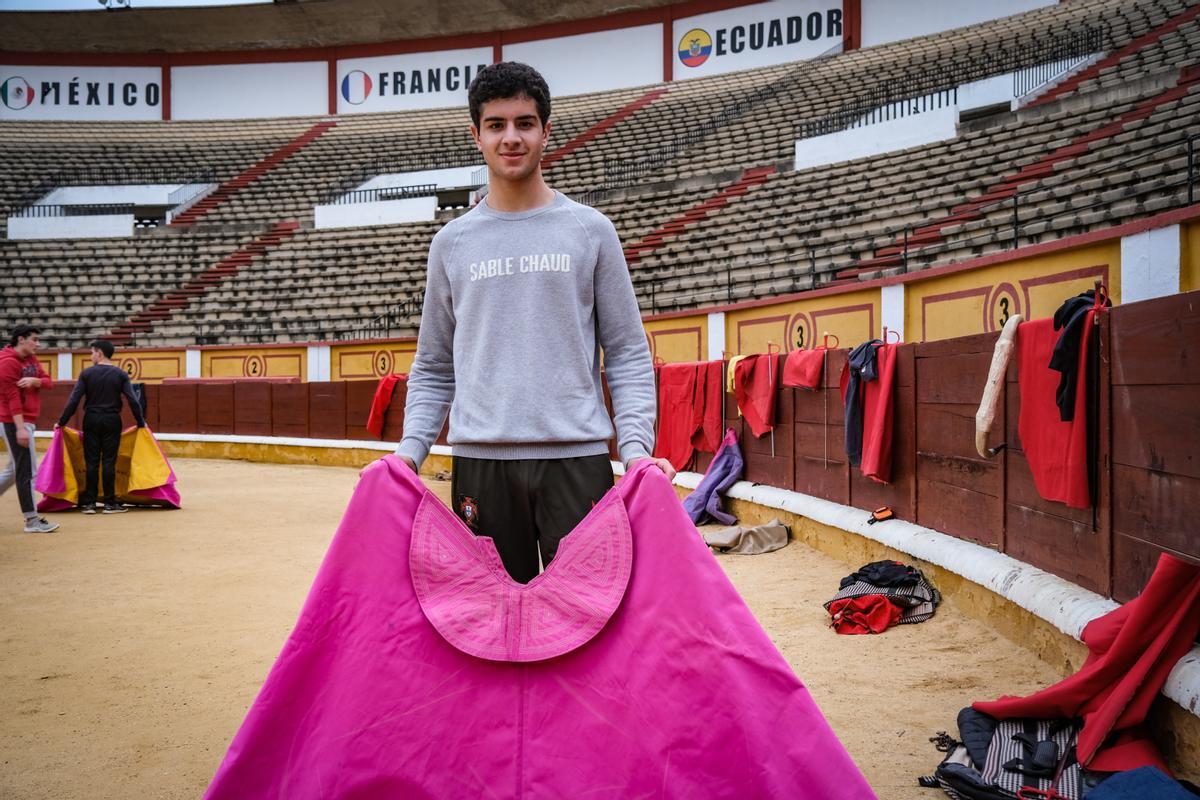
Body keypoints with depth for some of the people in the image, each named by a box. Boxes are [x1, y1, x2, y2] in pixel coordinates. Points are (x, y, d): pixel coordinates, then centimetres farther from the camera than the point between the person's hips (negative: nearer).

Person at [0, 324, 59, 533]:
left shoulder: (32, 359, 14)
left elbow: (48, 382, 8)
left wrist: (35, 380, -15)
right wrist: (20, 428, -24)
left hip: (27, 421, 10)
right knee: (28, 471, -7)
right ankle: (32, 520, -2)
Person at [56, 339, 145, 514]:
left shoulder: (87, 373, -3)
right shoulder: (120, 374, -1)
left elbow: (73, 400, -5)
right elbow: (133, 401, -5)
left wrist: (61, 422, 3)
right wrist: (141, 423, 5)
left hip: (91, 420, 0)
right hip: (112, 421, 0)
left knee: (92, 462, 5)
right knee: (109, 462, 2)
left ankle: (89, 503, 7)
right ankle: (110, 503, 3)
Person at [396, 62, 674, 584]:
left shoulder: (590, 231, 6)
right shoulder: (452, 242, 11)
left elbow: (627, 355, 5)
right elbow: (433, 368, 15)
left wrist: (637, 448, -7)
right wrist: (410, 448, 1)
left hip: (577, 458, -1)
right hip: (480, 462, 2)